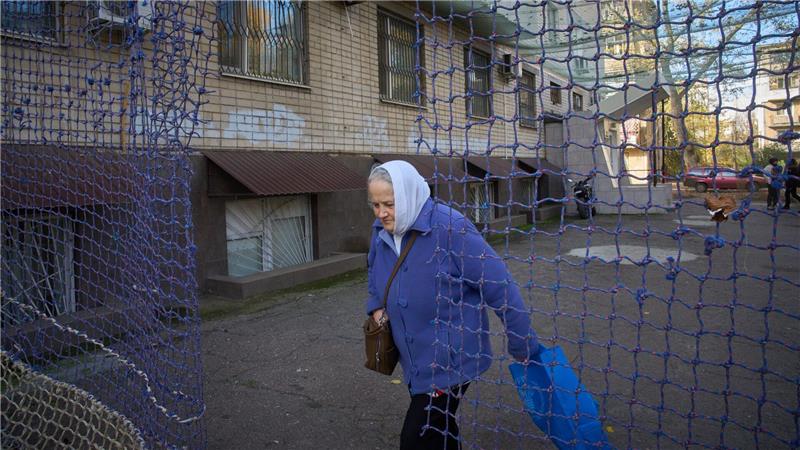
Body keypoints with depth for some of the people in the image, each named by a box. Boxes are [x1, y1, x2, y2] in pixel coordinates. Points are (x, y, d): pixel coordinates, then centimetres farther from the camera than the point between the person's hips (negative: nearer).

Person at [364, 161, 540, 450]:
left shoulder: (451, 229, -24)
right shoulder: (382, 231, -1)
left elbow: (499, 286, -20)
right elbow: (375, 271, 21)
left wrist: (523, 347, -13)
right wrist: (376, 306, 3)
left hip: (451, 359, -7)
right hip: (414, 360, 7)